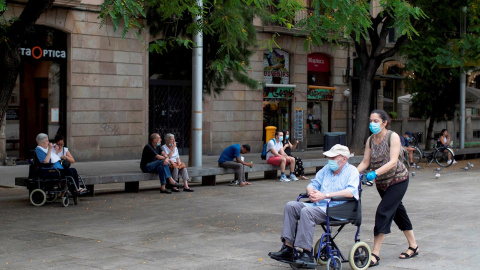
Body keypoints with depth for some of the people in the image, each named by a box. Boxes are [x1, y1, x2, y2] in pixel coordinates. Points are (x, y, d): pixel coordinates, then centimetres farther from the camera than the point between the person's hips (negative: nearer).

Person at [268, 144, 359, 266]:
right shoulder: (327, 169, 22)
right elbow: (313, 183, 22)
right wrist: (311, 192, -5)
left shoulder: (351, 171, -1)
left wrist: (325, 195, -22)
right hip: (318, 205, 8)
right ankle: (288, 249, -16)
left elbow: (351, 192, -18)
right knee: (291, 206, -11)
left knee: (306, 211, -31)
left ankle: (307, 254, -29)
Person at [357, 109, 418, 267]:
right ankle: (413, 247, 29)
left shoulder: (393, 136, -16)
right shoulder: (370, 140, 2)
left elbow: (393, 161, -26)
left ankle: (375, 254, -15)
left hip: (397, 180, -7)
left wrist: (375, 173, -36)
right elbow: (365, 162, -1)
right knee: (397, 211, 15)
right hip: (381, 183, 7)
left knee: (383, 212, -15)